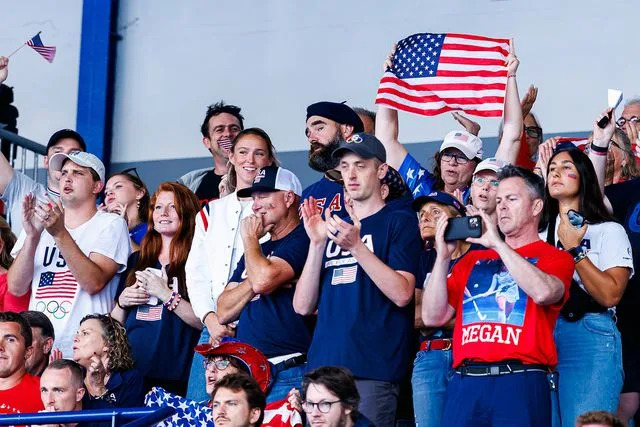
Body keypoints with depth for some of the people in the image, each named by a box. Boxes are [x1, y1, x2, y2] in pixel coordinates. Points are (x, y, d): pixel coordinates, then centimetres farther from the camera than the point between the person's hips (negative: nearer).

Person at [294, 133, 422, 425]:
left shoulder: (399, 222, 2)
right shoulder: (331, 227, 17)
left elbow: (402, 293, -11)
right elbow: (303, 306, 9)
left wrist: (356, 245, -18)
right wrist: (317, 243, -3)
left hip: (373, 371, -5)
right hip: (323, 365, 5)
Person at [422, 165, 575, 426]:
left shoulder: (554, 257, 8)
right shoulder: (473, 260, 20)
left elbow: (544, 292, -16)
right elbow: (433, 317, 12)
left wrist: (497, 243, -8)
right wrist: (443, 256, 2)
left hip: (519, 383, -3)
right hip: (465, 382, 4)